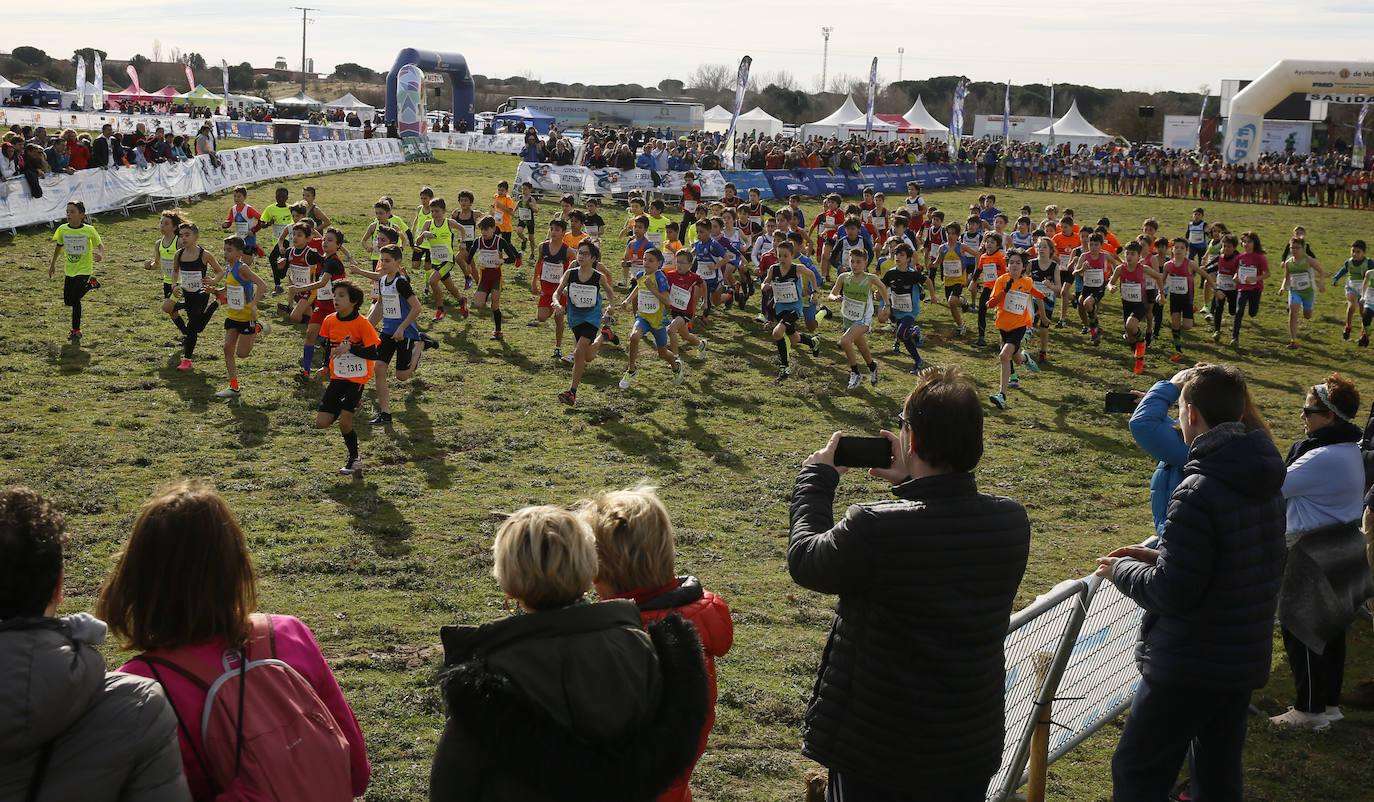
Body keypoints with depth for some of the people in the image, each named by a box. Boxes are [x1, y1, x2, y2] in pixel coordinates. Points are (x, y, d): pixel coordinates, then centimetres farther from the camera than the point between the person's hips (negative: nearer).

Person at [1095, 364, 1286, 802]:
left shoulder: (1197, 493, -24)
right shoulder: (1267, 484, 4)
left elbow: (1172, 594, -24)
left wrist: (1123, 571, -6)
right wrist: (1159, 557, 9)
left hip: (1187, 669, -8)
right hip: (1246, 662, 8)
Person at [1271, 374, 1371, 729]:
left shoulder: (1322, 459, -25)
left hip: (1315, 559, -10)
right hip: (1342, 551, 10)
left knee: (1300, 631, 1)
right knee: (1330, 630, 18)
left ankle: (1309, 710, 10)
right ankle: (1330, 703, 29)